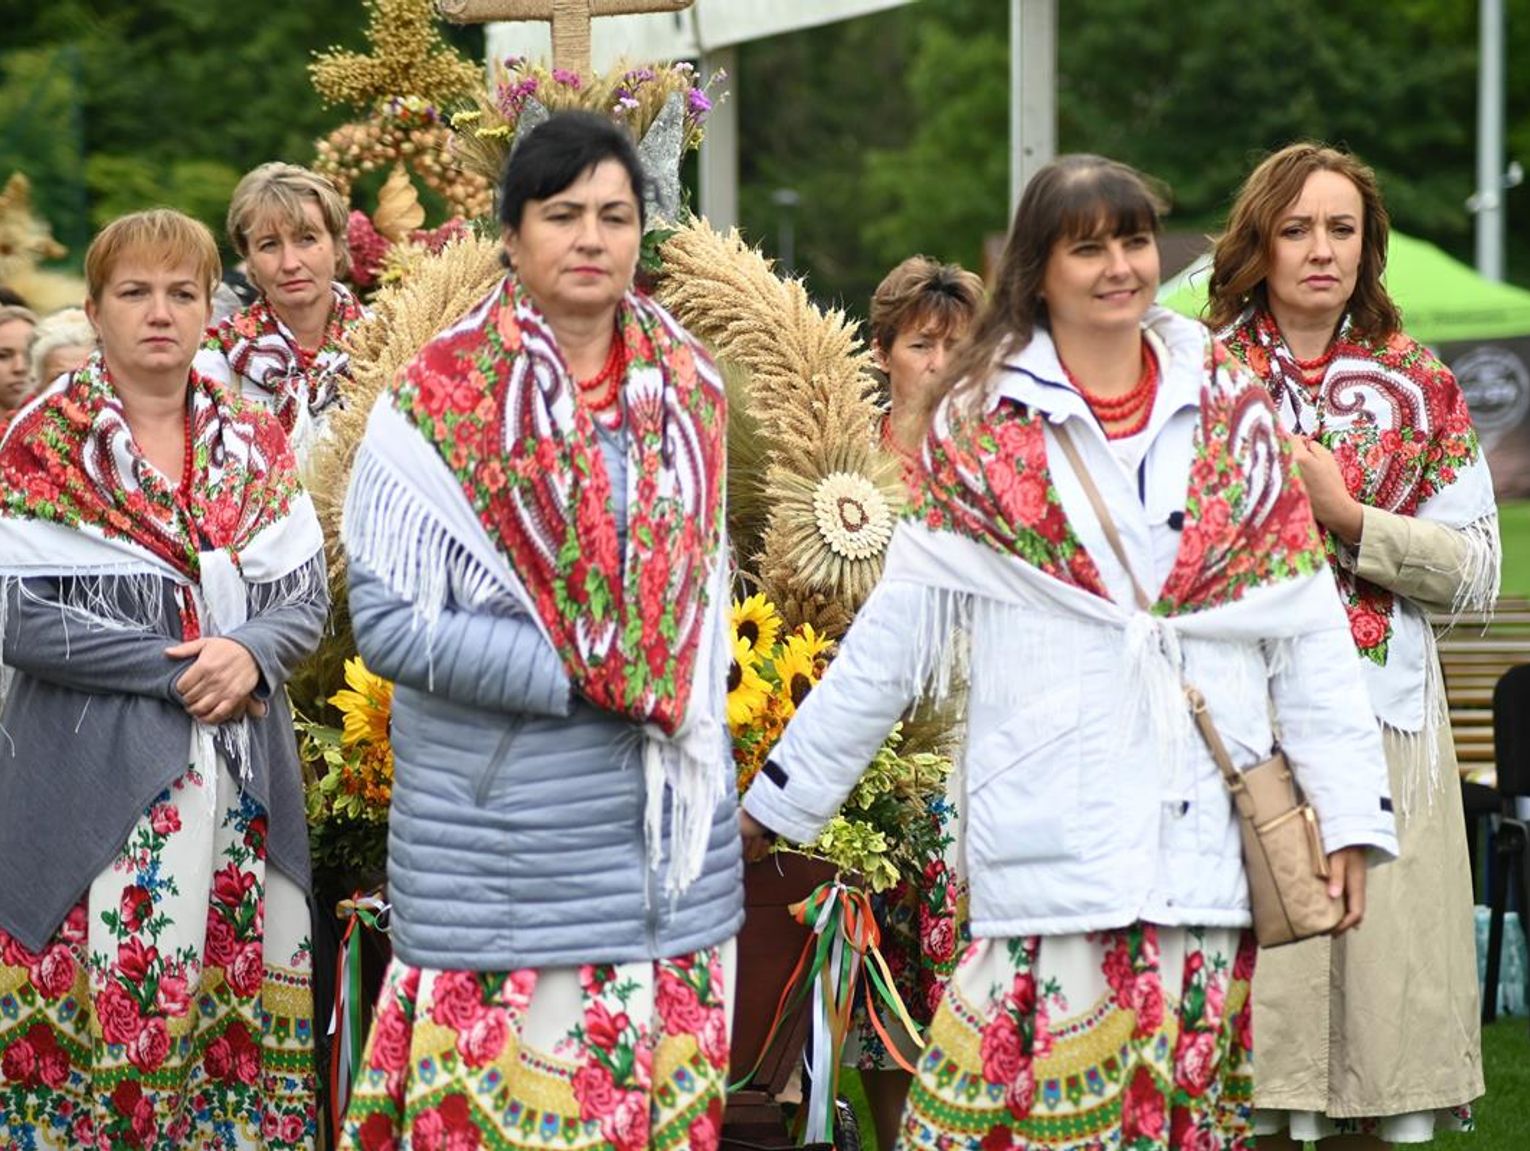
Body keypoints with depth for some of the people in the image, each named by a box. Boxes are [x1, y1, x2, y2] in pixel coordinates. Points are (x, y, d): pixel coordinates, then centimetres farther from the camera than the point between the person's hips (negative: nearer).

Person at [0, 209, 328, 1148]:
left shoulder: (255, 445, 12)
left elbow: (307, 601, 8)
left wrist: (248, 654, -14)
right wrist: (184, 669, -14)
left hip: (244, 780, 4)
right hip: (97, 780, -4)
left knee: (243, 1016, 3)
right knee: (102, 1010, -6)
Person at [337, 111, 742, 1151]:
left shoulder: (688, 391, 10)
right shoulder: (437, 402, -6)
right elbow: (391, 623, -11)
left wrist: (688, 700, 4)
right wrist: (593, 676, -14)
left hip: (670, 825, 5)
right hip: (501, 830, -4)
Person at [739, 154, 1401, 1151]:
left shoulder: (1229, 409, 9)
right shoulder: (985, 425, 5)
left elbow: (1306, 626, 8)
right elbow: (895, 630, 6)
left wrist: (1350, 807, 2)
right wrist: (782, 796, 5)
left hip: (1204, 832, 2)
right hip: (1054, 833, -2)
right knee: (1054, 1068, -7)